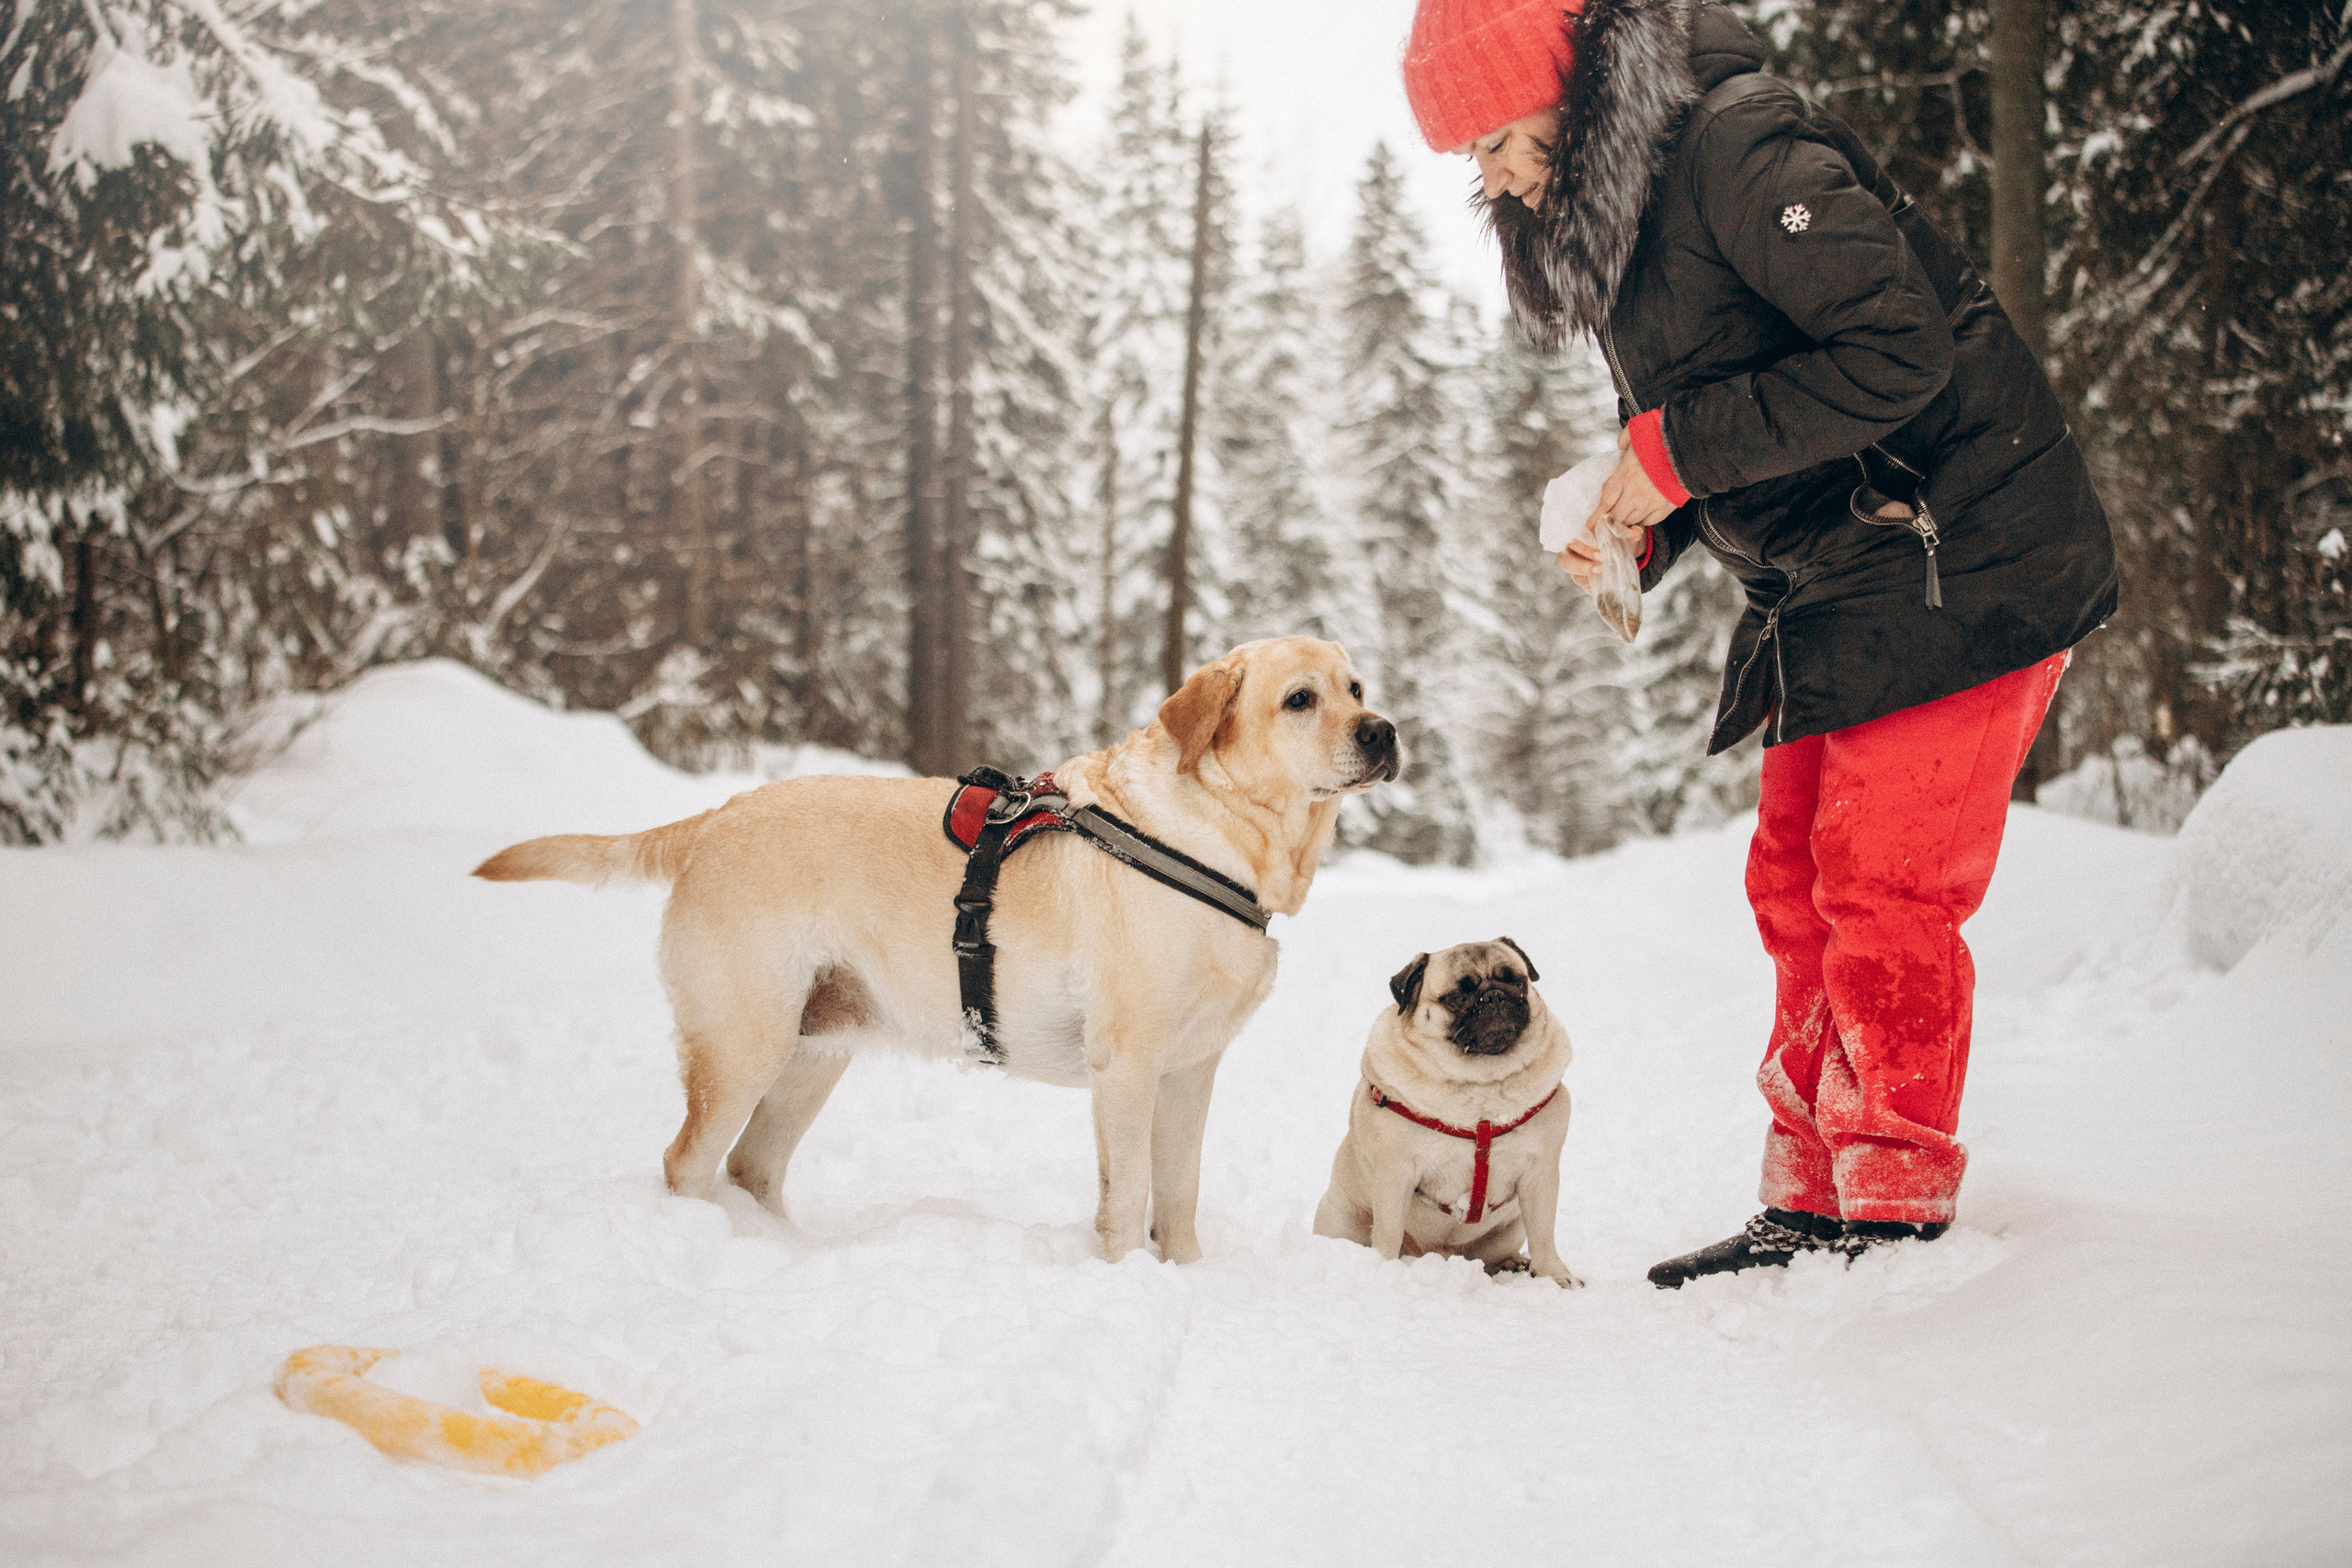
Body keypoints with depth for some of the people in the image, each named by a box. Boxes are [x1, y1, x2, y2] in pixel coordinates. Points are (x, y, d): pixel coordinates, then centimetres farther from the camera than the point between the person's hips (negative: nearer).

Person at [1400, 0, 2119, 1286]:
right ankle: (1812, 1203, 15)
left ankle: (1898, 1218, -2)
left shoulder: (1740, 153, -18)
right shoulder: (1606, 221, 12)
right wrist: (1645, 527, 0)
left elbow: (1897, 350, -26)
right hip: (1830, 588, 10)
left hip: (1957, 562, -10)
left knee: (1884, 887, -10)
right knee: (1799, 883, 8)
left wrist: (1680, 448, -21)